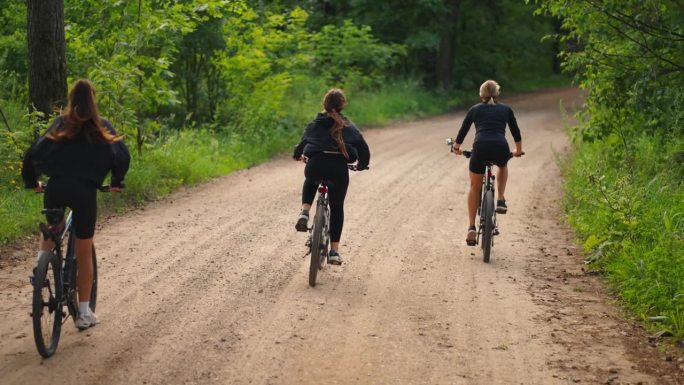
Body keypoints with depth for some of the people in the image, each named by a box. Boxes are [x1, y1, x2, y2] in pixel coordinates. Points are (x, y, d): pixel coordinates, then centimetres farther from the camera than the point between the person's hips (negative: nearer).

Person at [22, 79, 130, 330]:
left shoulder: (60, 124, 13)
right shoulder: (101, 127, 9)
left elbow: (34, 153, 6)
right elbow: (122, 156, 3)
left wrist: (31, 182, 18)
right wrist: (116, 182, 17)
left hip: (56, 187, 2)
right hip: (85, 189, -2)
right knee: (84, 255, 8)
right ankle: (84, 313, 13)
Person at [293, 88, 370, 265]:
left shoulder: (315, 124, 16)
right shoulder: (349, 126, 15)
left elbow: (304, 141, 18)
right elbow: (363, 148, 14)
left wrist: (297, 155, 40)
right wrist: (362, 164, 33)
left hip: (315, 165, 1)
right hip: (339, 167, -1)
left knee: (310, 182, 38)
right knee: (337, 207, 16)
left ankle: (304, 213, 12)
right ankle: (334, 251, 12)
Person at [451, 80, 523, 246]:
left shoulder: (475, 109, 21)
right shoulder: (505, 109, 22)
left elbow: (463, 131, 27)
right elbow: (516, 132, 30)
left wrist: (456, 147, 47)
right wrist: (518, 150, 48)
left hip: (480, 147, 0)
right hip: (501, 149, 0)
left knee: (475, 187, 19)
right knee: (503, 166, 38)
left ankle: (471, 228, 11)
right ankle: (501, 201, 21)